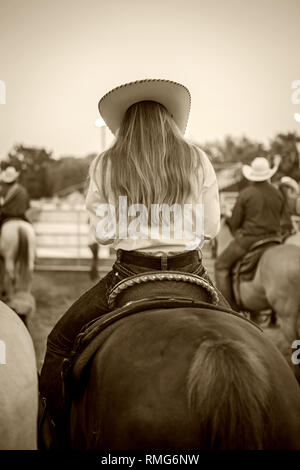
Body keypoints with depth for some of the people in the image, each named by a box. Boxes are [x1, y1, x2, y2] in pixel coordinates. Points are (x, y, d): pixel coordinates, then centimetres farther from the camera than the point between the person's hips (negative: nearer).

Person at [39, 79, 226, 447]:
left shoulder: (104, 166, -2)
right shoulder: (197, 161, 1)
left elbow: (102, 233, -2)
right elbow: (210, 228, 4)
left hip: (131, 274, -2)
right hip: (189, 274, 2)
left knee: (59, 346, 17)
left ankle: (60, 433, 14)